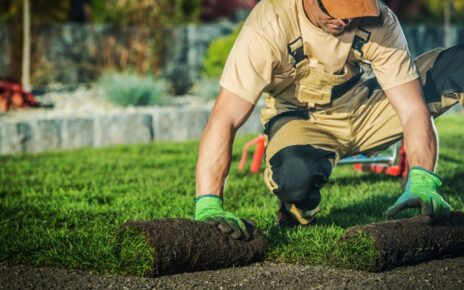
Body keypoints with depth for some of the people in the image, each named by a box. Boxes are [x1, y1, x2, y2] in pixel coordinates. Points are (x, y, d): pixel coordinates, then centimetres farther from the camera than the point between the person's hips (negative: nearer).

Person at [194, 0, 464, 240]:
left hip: (367, 109, 2)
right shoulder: (269, 24, -31)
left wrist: (422, 183, -40)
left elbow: (414, 109, -23)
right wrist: (208, 207, -45)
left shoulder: (380, 22, -24)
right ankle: (298, 212, -3)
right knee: (297, 175, -40)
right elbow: (224, 120, -35)